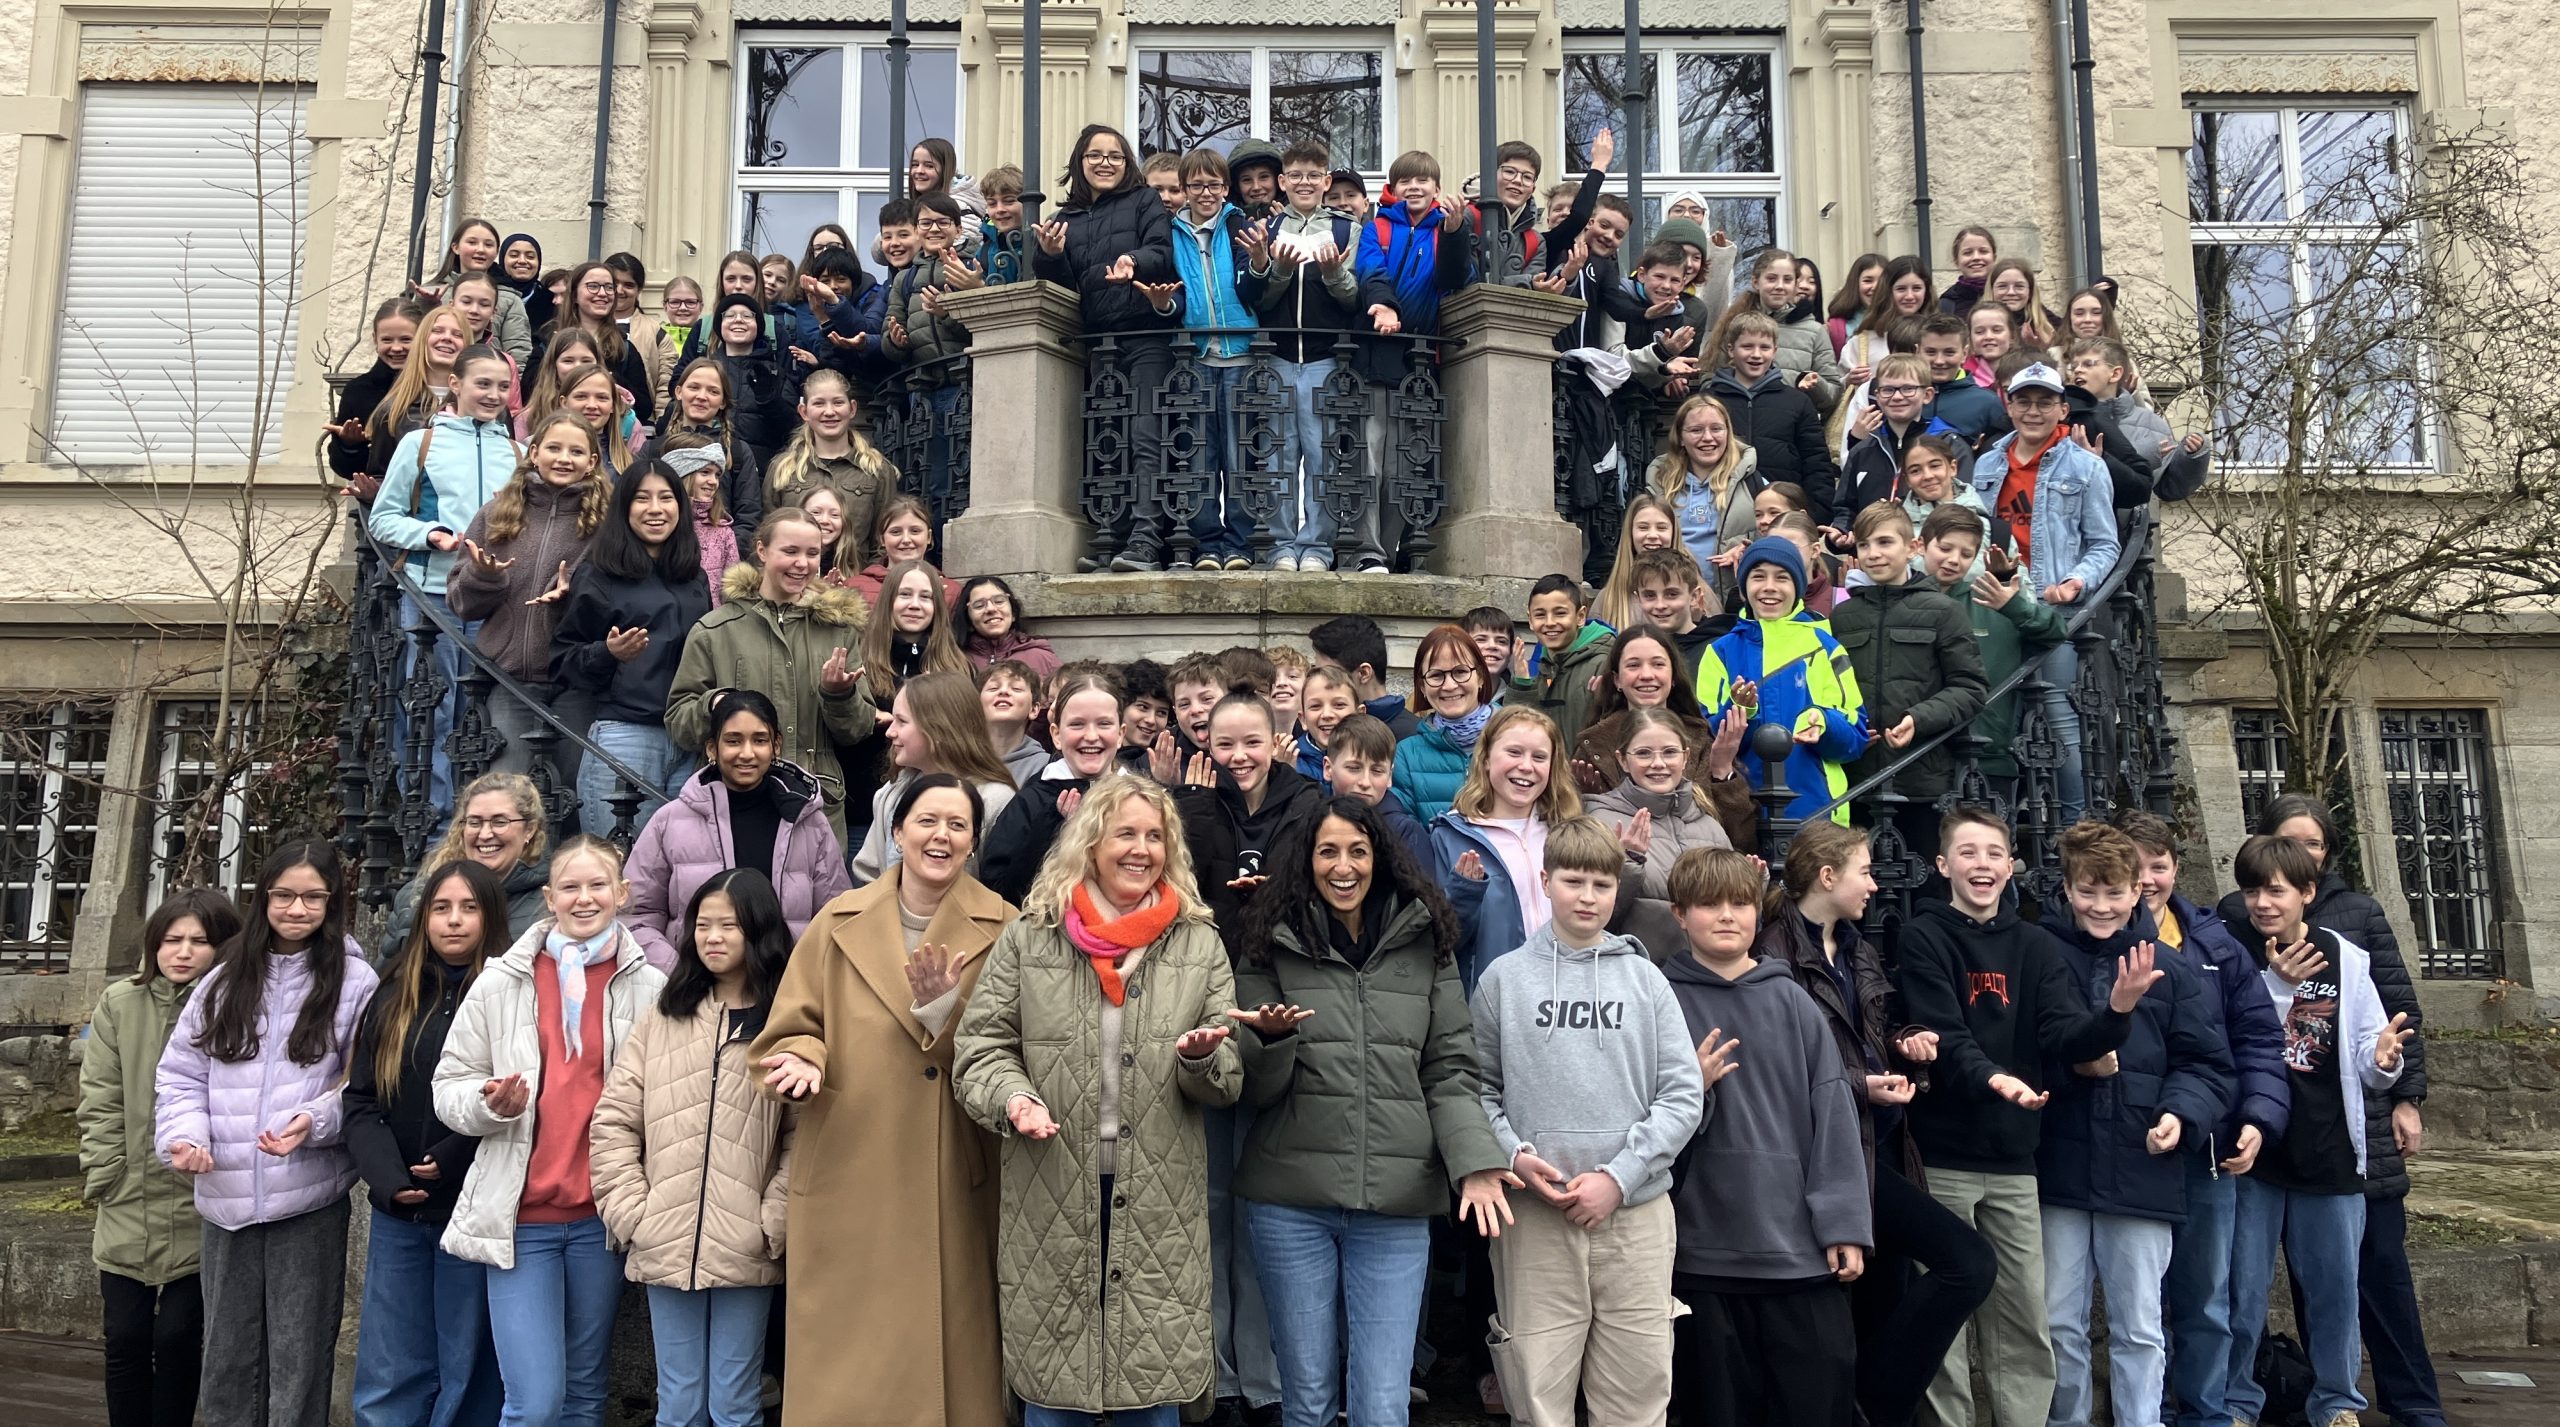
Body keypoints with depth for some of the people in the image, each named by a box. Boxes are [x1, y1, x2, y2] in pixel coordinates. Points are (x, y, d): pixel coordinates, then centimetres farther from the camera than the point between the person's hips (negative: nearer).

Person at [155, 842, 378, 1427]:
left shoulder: (355, 982, -3)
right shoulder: (224, 979, 9)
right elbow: (180, 1073, 10)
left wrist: (318, 1120, -21)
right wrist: (184, 1134, -8)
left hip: (309, 1198, -4)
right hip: (225, 1197, 4)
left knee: (299, 1362, 4)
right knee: (226, 1357, 15)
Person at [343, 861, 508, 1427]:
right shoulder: (393, 997, 10)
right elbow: (360, 1100, 6)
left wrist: (453, 1160, -15)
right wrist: (389, 1178, -9)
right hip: (397, 1213, 4)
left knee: (466, 1376, 6)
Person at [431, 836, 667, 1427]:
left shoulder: (650, 988, 1)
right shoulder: (501, 982, 1)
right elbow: (450, 1085, 6)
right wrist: (490, 1103, -15)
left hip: (602, 1217, 1)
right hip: (519, 1215, -1)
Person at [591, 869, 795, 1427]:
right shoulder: (662, 1019, 8)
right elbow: (613, 1123, 6)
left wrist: (772, 1225, -11)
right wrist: (631, 1215, -2)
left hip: (745, 1255, -2)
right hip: (665, 1249, 2)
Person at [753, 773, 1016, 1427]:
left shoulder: (1001, 930, 1)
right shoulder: (839, 923, 6)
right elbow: (791, 1028, 6)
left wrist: (945, 1009, -19)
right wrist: (803, 1060, -15)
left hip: (956, 1188, -1)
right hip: (849, 1182, 1)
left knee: (947, 1349, 6)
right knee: (848, 1365, 6)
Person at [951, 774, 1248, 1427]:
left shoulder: (1200, 944, 7)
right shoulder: (1028, 939, 3)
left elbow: (1229, 1082, 8)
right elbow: (981, 1047, 3)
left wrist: (1201, 1058, -14)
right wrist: (1014, 1097, -16)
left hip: (1160, 1208, 1)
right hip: (1051, 1206, -1)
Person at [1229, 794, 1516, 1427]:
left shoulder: (1425, 945, 7)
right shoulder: (1272, 945, 4)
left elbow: (1450, 1071, 5)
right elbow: (1253, 1088, 4)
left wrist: (1475, 1161, -10)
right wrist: (1270, 1039, -17)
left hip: (1396, 1202, 0)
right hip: (1292, 1199, 0)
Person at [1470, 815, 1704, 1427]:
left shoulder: (1644, 979, 6)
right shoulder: (1505, 978, 5)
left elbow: (1683, 1094, 1)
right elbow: (1477, 1085, 6)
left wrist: (1618, 1176, -8)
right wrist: (1512, 1154, -11)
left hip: (1635, 1212, 1)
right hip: (1534, 1214, -1)